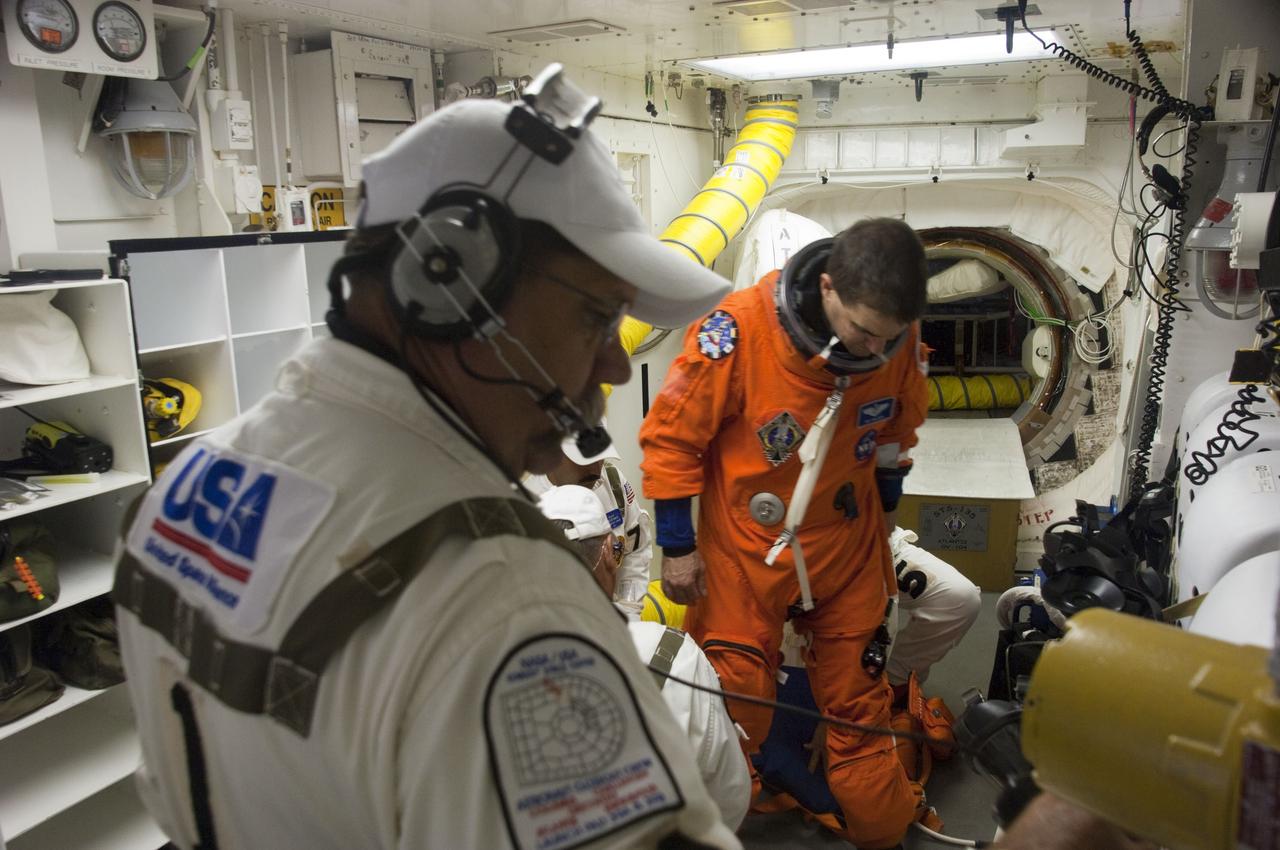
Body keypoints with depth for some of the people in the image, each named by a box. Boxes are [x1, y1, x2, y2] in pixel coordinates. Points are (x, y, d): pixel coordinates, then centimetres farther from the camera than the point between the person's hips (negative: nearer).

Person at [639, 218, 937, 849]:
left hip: (849, 547, 4)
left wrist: (883, 509, 19)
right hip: (742, 549, -3)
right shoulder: (738, 331, -27)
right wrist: (677, 546, -9)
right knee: (734, 706, 4)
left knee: (858, 702, 15)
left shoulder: (899, 337, -12)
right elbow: (671, 436, -15)